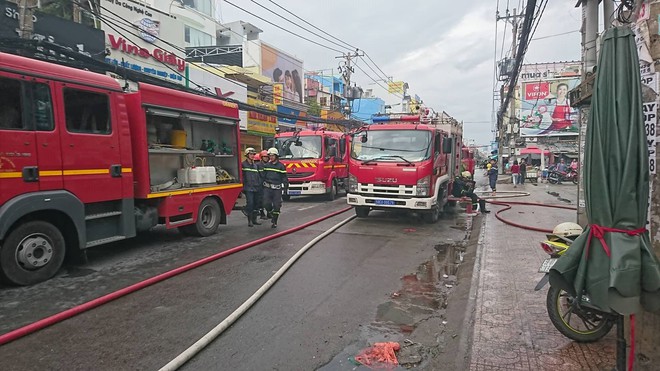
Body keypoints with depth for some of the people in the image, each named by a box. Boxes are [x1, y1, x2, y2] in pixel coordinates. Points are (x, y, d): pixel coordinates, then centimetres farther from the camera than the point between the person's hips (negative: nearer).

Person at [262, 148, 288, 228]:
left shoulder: (281, 166, 0)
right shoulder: (266, 165, 9)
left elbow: (284, 178, 0)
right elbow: (263, 176, 14)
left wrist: (285, 188, -6)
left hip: (277, 189, -2)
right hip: (267, 188, 2)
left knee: (276, 206, 0)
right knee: (266, 203, -7)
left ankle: (274, 222, 11)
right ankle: (271, 213, 23)